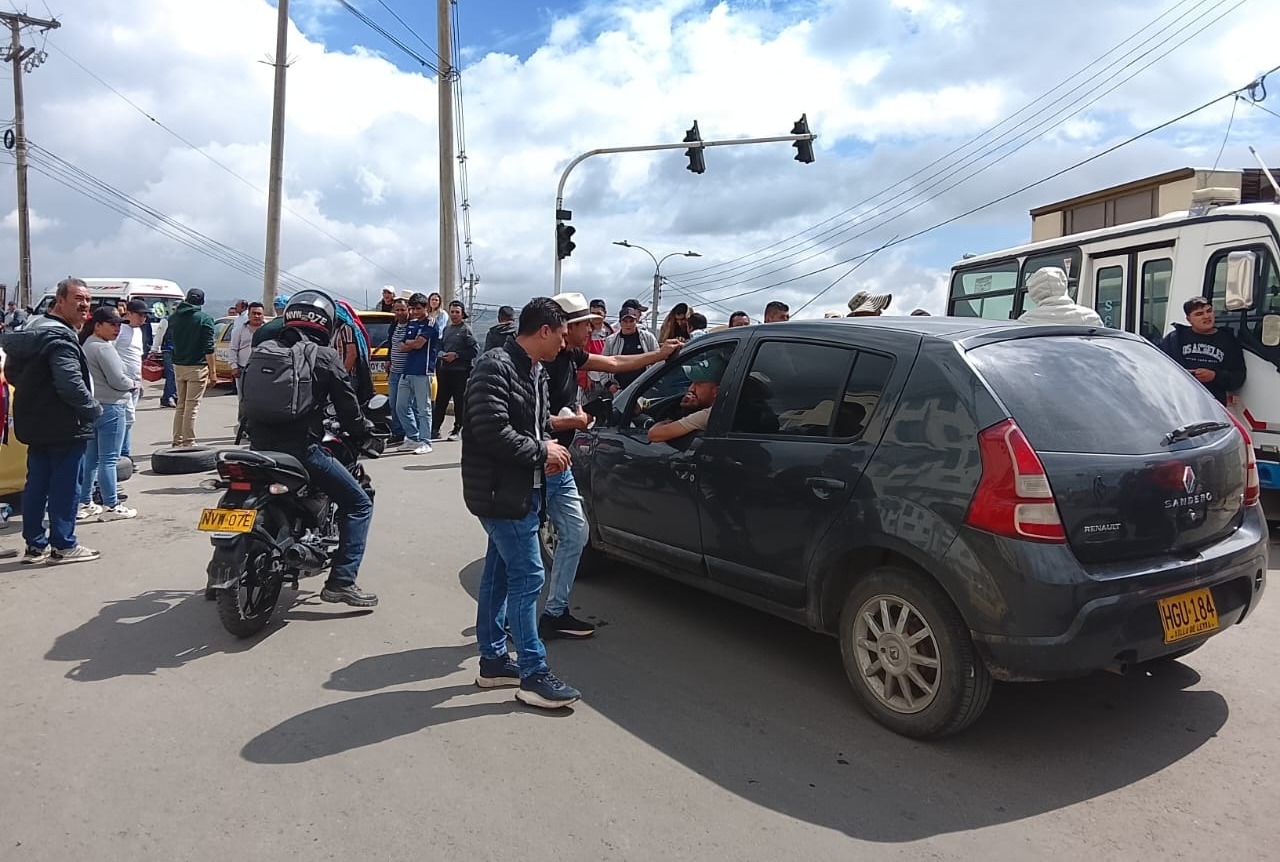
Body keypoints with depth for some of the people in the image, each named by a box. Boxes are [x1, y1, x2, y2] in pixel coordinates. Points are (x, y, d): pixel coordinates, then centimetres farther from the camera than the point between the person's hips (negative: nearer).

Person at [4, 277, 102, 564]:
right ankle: (63, 546, 7)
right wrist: (94, 410, -14)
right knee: (65, 487, 0)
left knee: (36, 484, 14)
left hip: (34, 424, 10)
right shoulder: (61, 338, -20)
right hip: (65, 427, -10)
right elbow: (71, 384, -28)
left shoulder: (32, 328, 12)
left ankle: (35, 545, 22)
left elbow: (12, 373, 20)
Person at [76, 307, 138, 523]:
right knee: (109, 459, -4)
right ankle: (111, 506, 2)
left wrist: (128, 383, 11)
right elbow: (117, 380, -17)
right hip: (110, 408, -10)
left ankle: (84, 504, 20)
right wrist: (134, 384, 1)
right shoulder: (103, 348, -15)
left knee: (90, 458, 14)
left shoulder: (86, 345, 15)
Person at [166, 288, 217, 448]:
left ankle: (177, 441, 17)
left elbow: (170, 338, 20)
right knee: (192, 406, -3)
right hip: (197, 367, -5)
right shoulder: (205, 319, -9)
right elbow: (208, 348, -12)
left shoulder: (173, 317, 7)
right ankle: (188, 443, -3)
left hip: (178, 366, 5)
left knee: (181, 405, 15)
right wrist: (213, 372, -11)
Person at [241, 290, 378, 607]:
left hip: (259, 446, 7)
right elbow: (348, 409, -1)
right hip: (302, 449, -7)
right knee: (358, 504, 3)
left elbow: (247, 402, 22)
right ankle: (341, 581, -7)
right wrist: (365, 430, 18)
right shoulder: (324, 357, -4)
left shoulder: (261, 352, 13)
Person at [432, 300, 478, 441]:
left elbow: (475, 350, -10)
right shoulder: (447, 328, 15)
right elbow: (441, 345, 26)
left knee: (459, 402, 0)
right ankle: (435, 429, 9)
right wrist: (442, 353, 5)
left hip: (461, 371, -6)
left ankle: (457, 429, 8)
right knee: (440, 401, 5)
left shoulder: (466, 329, -4)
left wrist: (456, 355, -13)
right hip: (445, 370, 6)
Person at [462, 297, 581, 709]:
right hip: (501, 491, -10)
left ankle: (493, 659, 27)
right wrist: (542, 451, -16)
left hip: (523, 489, 10)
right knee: (528, 576, -7)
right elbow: (492, 432, -26)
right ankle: (534, 675, 1)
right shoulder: (495, 368, -17)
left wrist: (548, 450, 1)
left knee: (499, 574, 16)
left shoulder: (535, 372, 13)